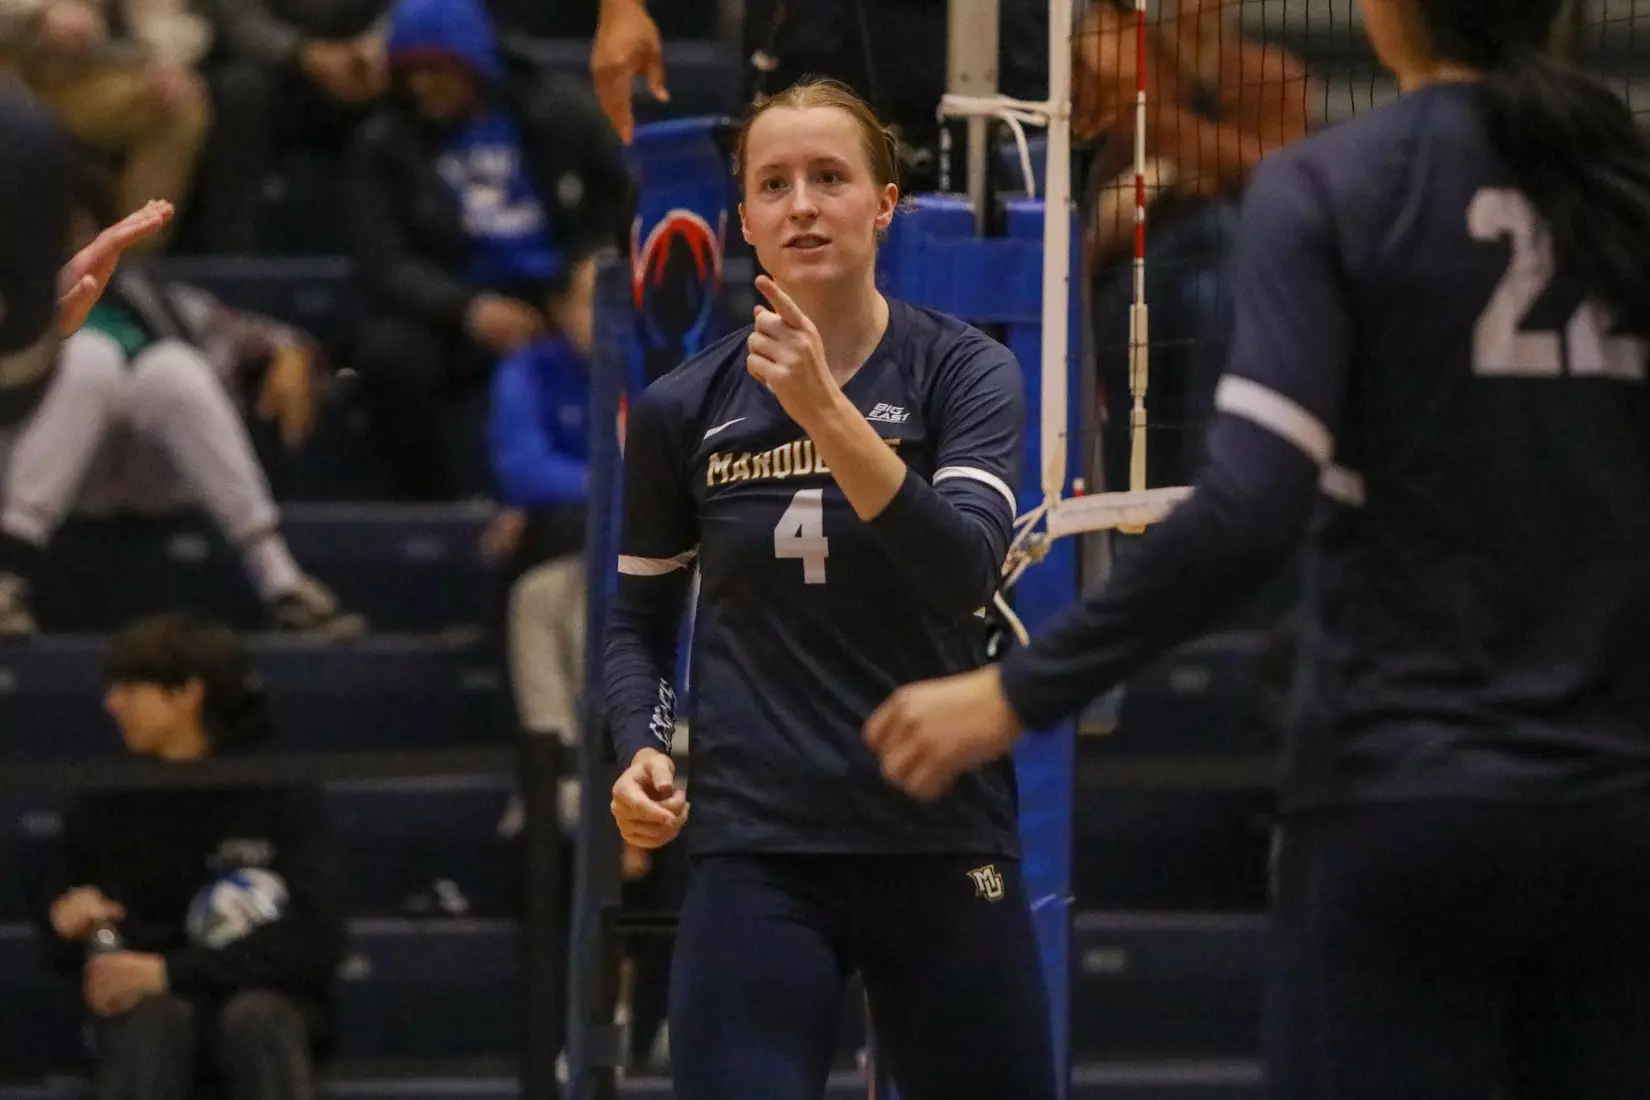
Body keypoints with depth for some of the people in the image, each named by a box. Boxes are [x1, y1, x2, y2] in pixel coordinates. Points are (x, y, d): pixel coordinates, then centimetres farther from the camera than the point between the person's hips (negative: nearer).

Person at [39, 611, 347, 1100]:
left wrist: (170, 970, -20)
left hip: (266, 995, -1)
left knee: (255, 1018, -37)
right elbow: (64, 950, 13)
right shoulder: (105, 802, 5)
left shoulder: (281, 793, -3)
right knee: (153, 1017, -35)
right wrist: (65, 925, -13)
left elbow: (313, 939, -12)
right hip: (142, 1001, 1)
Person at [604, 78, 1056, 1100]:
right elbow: (641, 615, 16)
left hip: (943, 847, 0)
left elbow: (967, 568, -19)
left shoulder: (966, 372, -3)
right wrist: (642, 749, -4)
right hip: (755, 853, 1)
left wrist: (825, 413, -29)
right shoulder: (682, 409, 3)